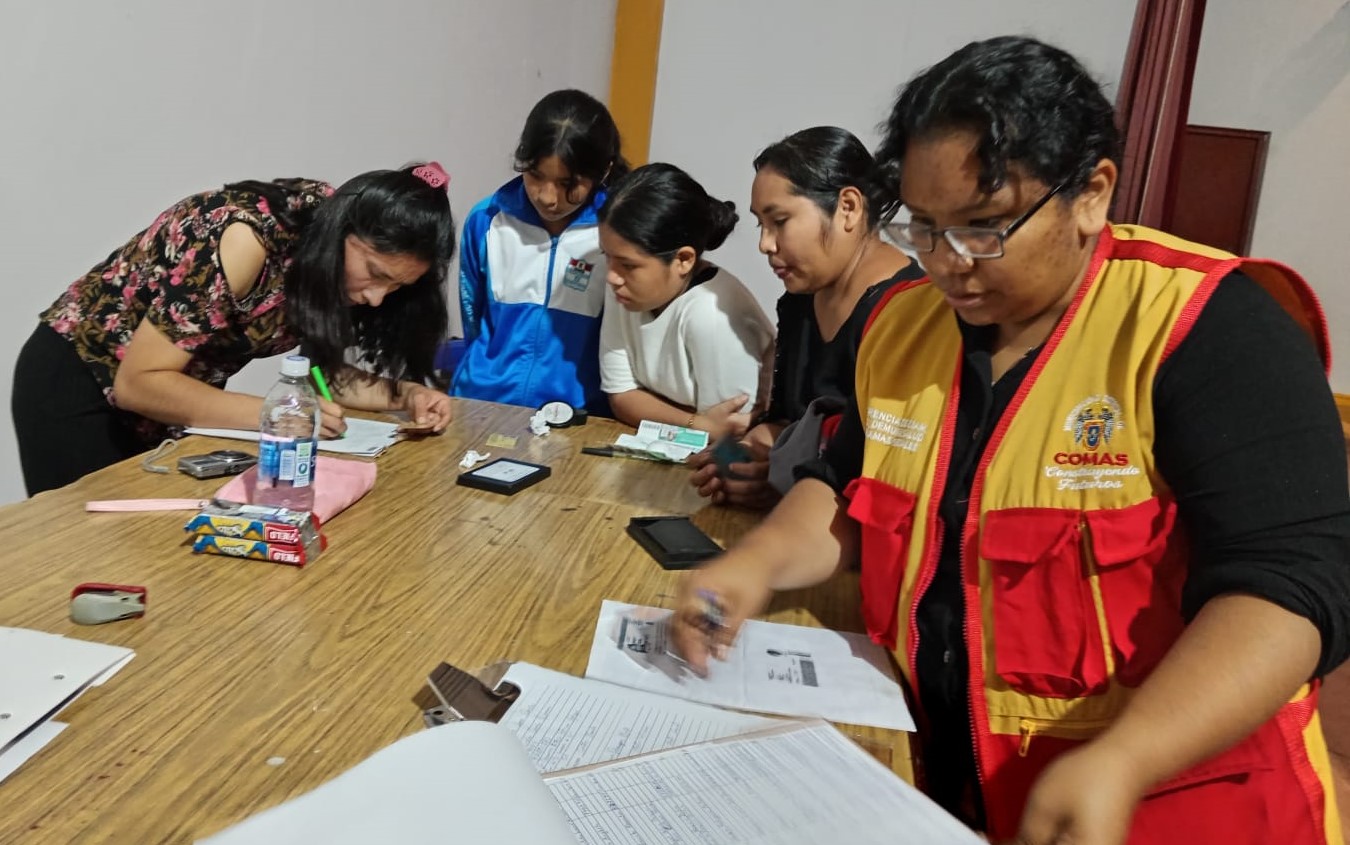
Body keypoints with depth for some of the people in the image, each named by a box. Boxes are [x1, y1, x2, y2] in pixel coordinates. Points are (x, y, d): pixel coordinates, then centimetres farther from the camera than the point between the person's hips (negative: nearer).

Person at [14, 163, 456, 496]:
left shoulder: (335, 248, -12)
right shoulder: (247, 239, -34)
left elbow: (321, 369, -5)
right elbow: (138, 383, -31)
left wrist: (405, 394, -22)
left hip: (166, 399, 6)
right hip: (78, 385, -6)